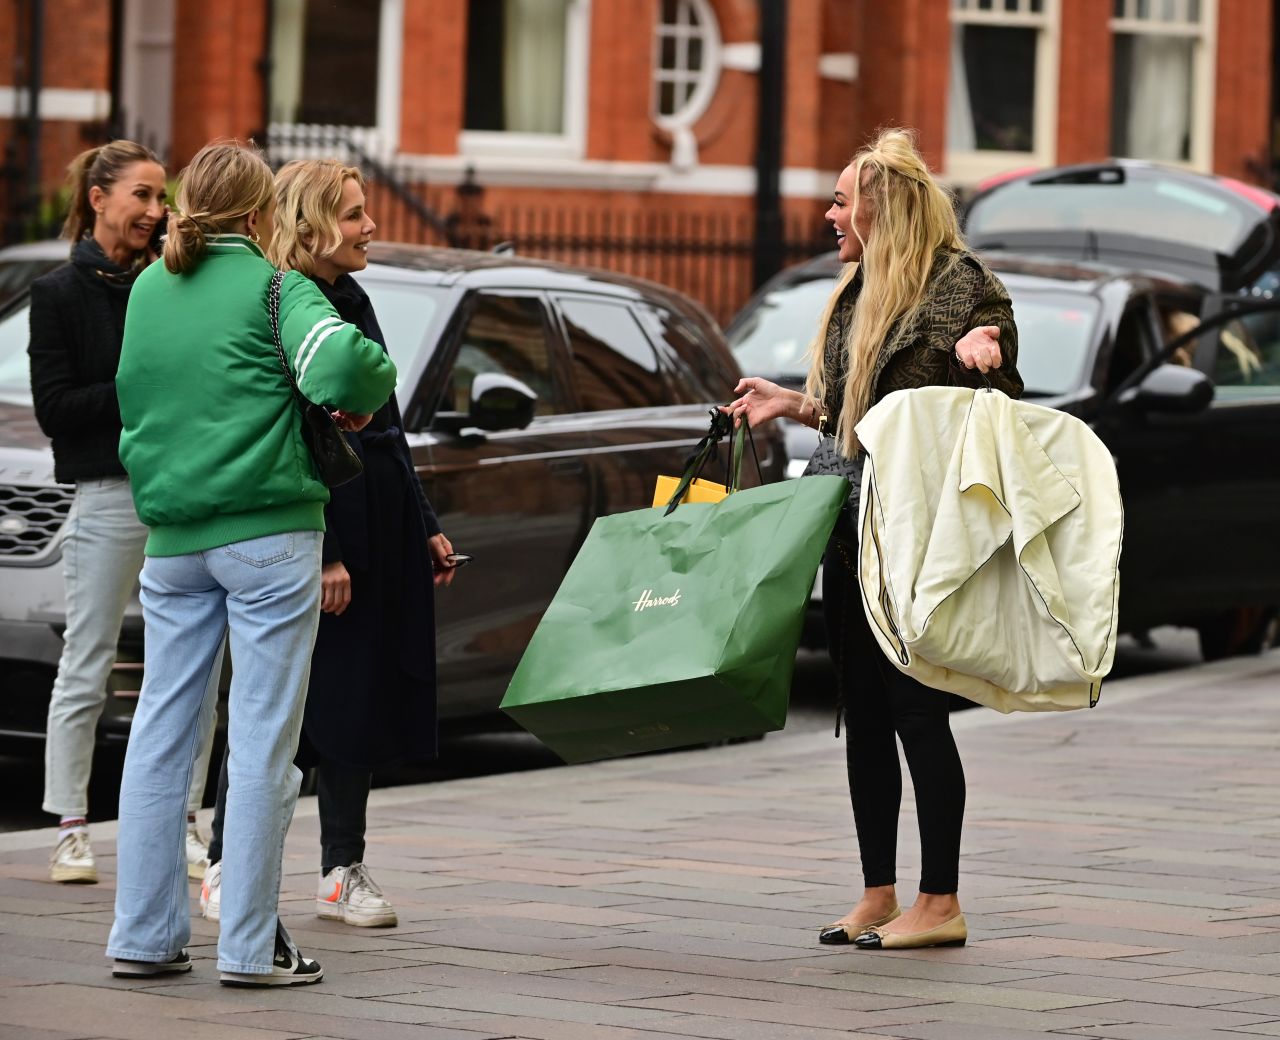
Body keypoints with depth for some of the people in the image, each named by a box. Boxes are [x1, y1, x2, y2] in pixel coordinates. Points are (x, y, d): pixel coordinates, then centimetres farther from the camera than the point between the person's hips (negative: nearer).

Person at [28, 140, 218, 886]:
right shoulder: (62, 294, 1)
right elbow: (54, 407, -6)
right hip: (110, 495, -3)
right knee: (86, 670, 0)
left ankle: (183, 825, 13)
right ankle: (72, 831, 7)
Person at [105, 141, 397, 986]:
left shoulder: (148, 290, 12)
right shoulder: (272, 288, -7)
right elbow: (344, 364, -22)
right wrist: (362, 403, -2)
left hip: (173, 537, 6)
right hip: (267, 532, -6)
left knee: (162, 733, 10)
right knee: (263, 741, -2)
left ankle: (145, 935, 11)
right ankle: (251, 944, -2)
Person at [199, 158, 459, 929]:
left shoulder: (353, 302, 15)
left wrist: (426, 526, 22)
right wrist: (322, 554, -20)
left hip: (383, 524, 9)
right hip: (312, 525, -9)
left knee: (362, 699, 10)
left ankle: (345, 871, 15)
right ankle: (227, 869, 4)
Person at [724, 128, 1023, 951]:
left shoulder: (961, 285, -7)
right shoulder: (861, 293, 17)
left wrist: (980, 362, -29)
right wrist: (791, 405, 18)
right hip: (856, 530, 9)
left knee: (916, 709, -6)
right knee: (864, 714, 10)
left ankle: (941, 904, -1)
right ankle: (879, 897, 16)